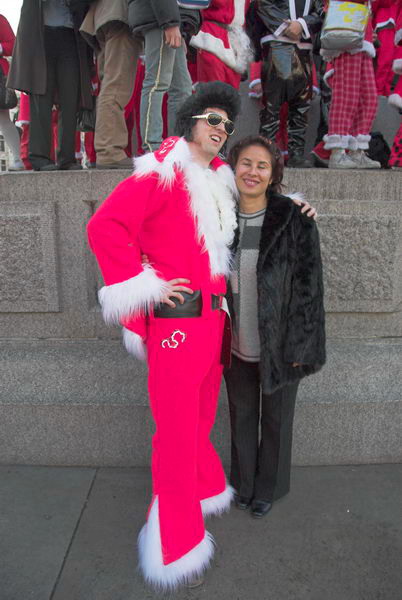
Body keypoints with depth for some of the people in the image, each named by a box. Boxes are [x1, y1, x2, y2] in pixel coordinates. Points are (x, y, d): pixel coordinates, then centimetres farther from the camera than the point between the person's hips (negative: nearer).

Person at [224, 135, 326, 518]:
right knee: (241, 415, 20)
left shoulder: (295, 220, -14)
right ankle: (244, 483, 43)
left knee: (276, 419, 16)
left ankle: (269, 487, 41)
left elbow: (309, 283, -11)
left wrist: (300, 344, -12)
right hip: (236, 344, 3)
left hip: (278, 344, -3)